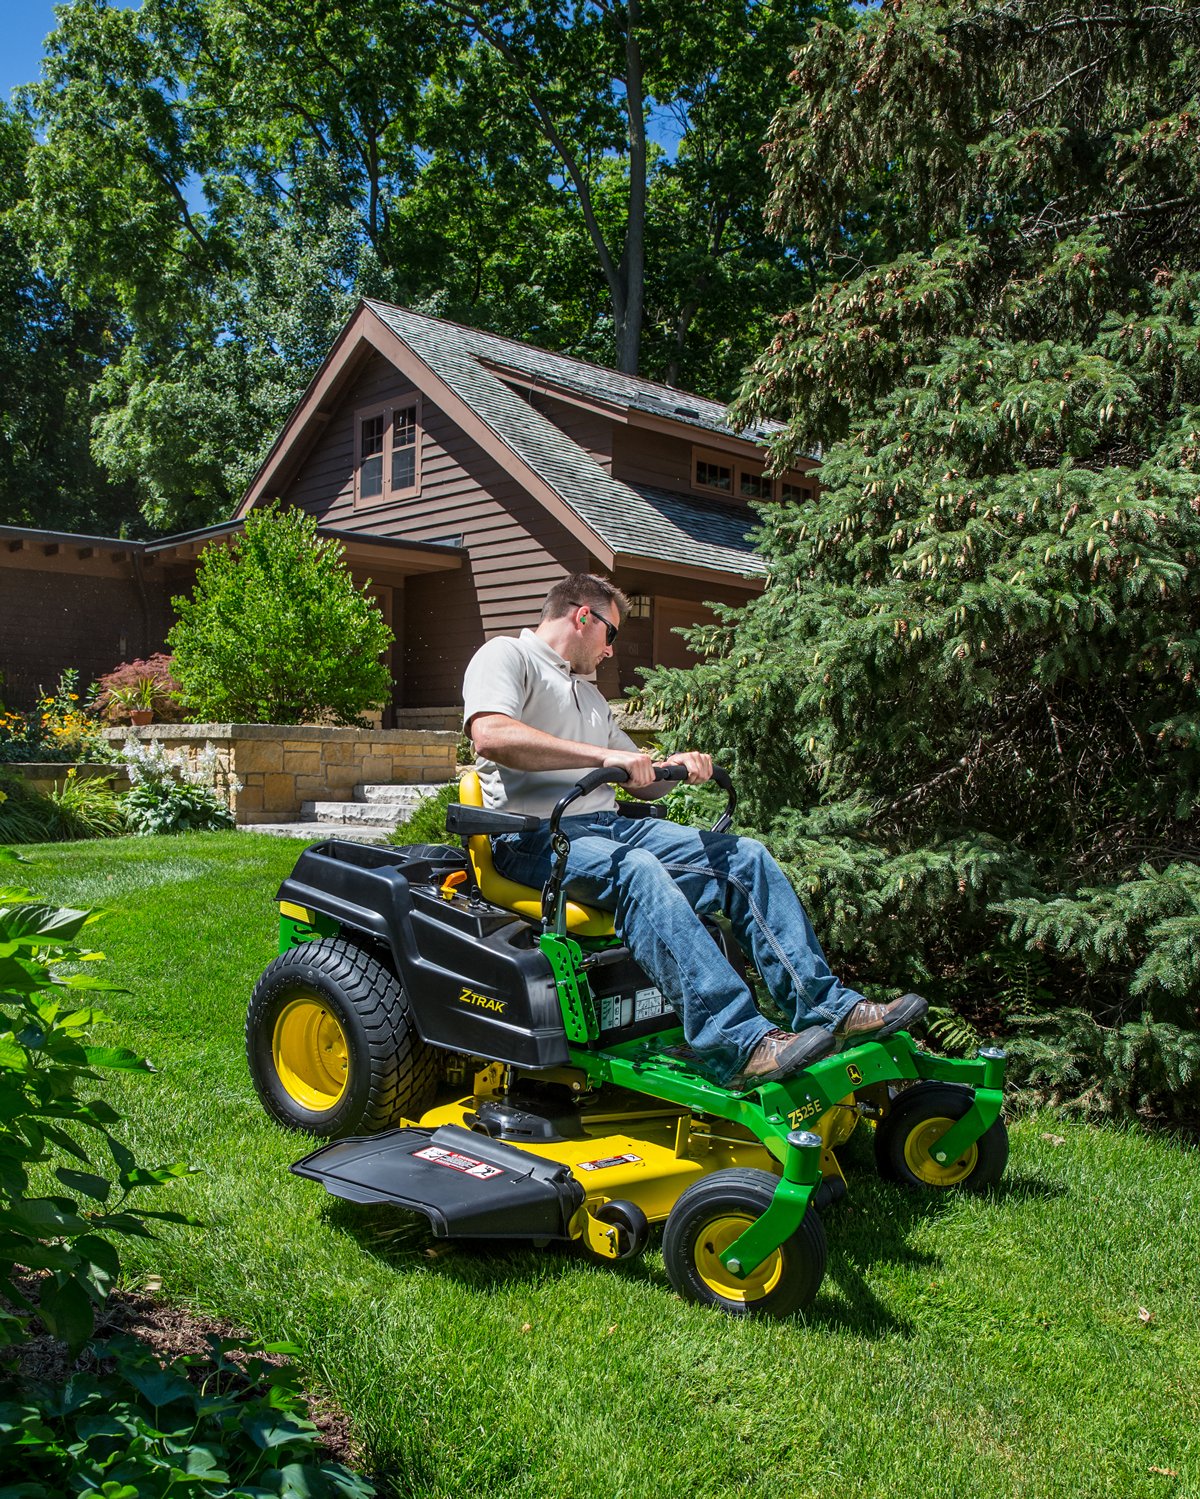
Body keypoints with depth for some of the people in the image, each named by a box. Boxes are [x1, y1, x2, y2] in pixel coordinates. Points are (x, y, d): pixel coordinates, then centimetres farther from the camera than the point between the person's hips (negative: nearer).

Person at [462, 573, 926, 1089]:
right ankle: (738, 1043, -43)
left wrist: (673, 766, 3)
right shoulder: (506, 655, 2)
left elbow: (643, 782, 27)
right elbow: (491, 735, -21)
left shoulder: (587, 691, 29)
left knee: (745, 856, -8)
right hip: (533, 836, -8)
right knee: (637, 871, -37)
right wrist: (603, 755, -24)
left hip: (608, 825, 8)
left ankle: (826, 1007, -10)